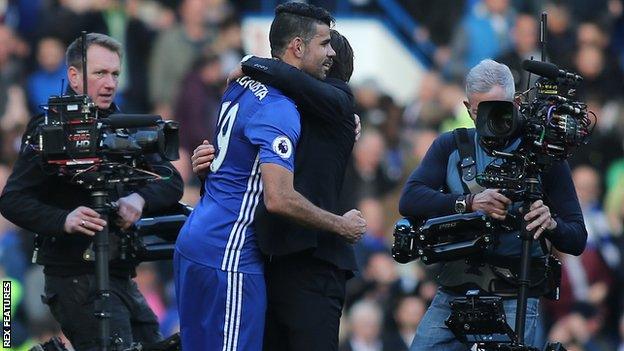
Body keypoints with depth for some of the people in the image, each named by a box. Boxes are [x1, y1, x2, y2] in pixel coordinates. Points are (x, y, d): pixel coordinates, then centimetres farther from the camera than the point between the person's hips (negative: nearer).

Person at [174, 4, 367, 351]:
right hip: (227, 257, -10)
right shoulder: (279, 110, -18)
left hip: (194, 243, 10)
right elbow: (280, 199, -26)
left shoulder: (242, 85, 11)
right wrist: (342, 226, -12)